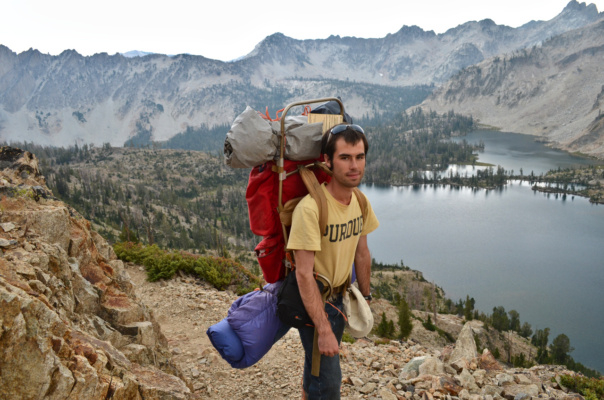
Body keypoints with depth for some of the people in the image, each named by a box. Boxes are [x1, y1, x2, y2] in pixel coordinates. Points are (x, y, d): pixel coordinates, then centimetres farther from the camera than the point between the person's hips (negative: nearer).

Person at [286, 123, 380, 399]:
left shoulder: (360, 201, -5)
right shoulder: (311, 208, -30)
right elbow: (304, 273, -28)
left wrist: (365, 297, 14)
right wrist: (324, 330, -25)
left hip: (339, 296, 7)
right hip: (312, 302, -7)